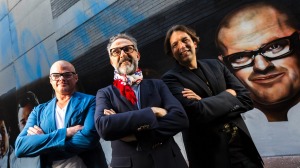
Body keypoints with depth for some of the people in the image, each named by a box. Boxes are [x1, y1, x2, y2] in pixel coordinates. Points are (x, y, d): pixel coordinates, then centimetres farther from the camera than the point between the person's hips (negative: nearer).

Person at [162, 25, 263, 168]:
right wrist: (228, 95, -8)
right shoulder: (171, 78, -9)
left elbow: (247, 99, 0)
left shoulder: (215, 65, 7)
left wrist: (206, 103, -13)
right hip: (209, 154, -4)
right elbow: (198, 112, -22)